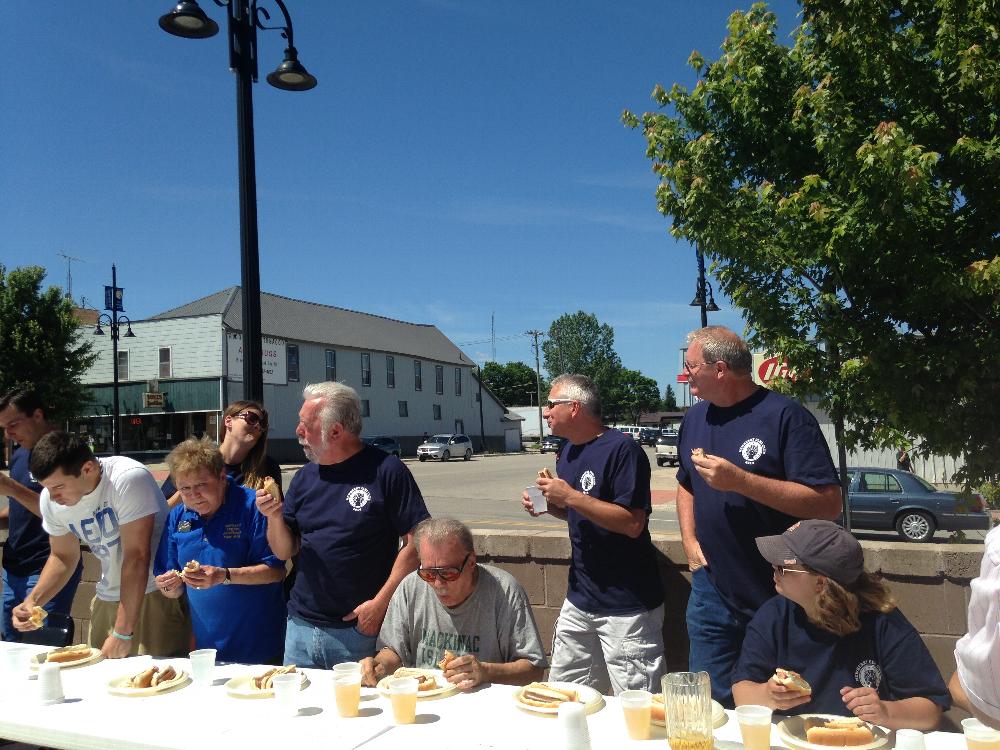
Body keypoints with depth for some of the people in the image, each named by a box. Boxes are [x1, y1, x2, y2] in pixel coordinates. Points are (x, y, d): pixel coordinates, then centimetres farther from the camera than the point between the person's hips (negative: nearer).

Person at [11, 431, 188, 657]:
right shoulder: (50, 499, -4)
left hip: (156, 593, -6)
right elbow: (63, 556, 12)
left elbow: (137, 557, -24)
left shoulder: (128, 479, -25)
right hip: (109, 597, 6)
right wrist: (32, 600, -6)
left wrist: (123, 633, -22)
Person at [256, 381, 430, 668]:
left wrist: (381, 602, -16)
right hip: (300, 626, 5)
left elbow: (416, 542, -12)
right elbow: (285, 551, 11)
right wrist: (274, 518, -8)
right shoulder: (305, 477, 8)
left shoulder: (385, 470, -10)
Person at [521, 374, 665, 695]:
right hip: (579, 599, 8)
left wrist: (571, 496, -23)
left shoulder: (622, 449, -16)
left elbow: (633, 523, -23)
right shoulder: (568, 451, 10)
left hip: (626, 607, -8)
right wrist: (548, 505, 2)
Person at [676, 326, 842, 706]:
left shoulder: (785, 416, -13)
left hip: (779, 599, -5)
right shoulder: (694, 418, 8)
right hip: (710, 593, 5)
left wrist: (740, 480, -26)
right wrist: (690, 541, 6)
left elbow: (829, 503, -19)